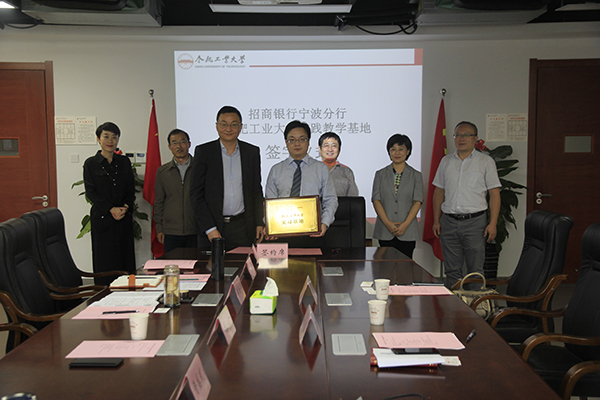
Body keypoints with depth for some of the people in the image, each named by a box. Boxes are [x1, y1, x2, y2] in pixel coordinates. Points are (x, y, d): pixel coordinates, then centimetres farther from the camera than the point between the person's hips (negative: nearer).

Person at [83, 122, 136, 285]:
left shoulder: (124, 162, 11)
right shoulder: (91, 163, 2)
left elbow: (131, 190, 10)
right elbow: (90, 192, -4)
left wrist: (125, 207, -9)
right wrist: (111, 209, -15)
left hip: (124, 217, 3)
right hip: (102, 218, -3)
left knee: (125, 257, 3)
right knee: (104, 259, 0)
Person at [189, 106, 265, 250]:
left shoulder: (252, 152, 8)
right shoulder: (203, 152, 0)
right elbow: (196, 193, -3)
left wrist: (260, 223, 3)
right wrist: (210, 228, -11)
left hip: (243, 227, 2)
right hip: (211, 226, -2)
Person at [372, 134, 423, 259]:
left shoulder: (416, 175, 7)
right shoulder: (380, 174, 9)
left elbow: (417, 202, -1)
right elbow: (376, 200, 2)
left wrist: (405, 224, -13)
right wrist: (387, 223, -11)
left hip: (407, 231, -1)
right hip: (385, 231, 1)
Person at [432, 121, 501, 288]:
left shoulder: (486, 161, 2)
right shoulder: (446, 161, 12)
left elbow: (495, 194, -1)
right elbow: (439, 192, 14)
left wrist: (492, 223, -9)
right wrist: (436, 220, 8)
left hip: (475, 221, -3)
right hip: (449, 221, 3)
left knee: (475, 270, 0)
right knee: (452, 270, 8)